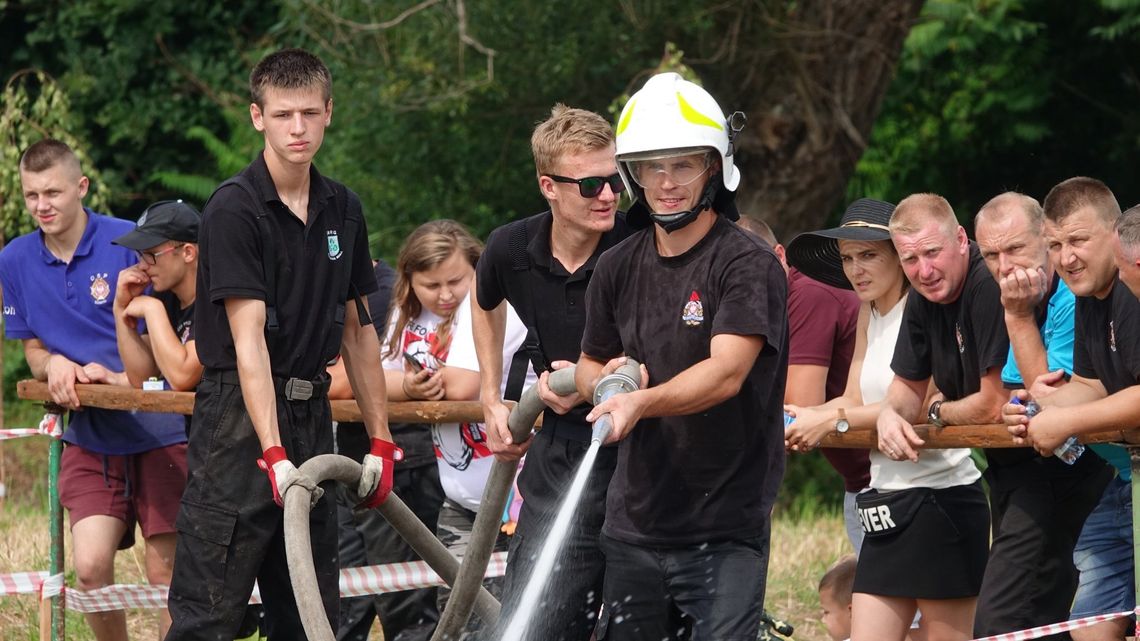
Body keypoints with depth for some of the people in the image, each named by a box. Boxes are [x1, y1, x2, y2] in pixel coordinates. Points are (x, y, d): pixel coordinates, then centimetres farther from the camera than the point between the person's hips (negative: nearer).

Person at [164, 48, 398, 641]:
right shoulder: (235, 208, -11)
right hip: (240, 415, -7)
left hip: (310, 414, 7)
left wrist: (380, 441, 12)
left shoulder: (343, 210, 10)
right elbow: (249, 337, -18)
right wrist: (274, 454, -25)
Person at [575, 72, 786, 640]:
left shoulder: (748, 265, -8)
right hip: (635, 524, 6)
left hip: (725, 530, -6)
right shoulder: (619, 268, 10)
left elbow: (727, 373, -21)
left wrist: (642, 401, -37)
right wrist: (606, 381, -2)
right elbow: (588, 367, 22)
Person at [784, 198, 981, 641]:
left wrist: (835, 419, -18)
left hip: (939, 492, -8)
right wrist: (805, 418, -6)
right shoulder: (869, 313, 14)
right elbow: (855, 400, 12)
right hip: (885, 501, 8)